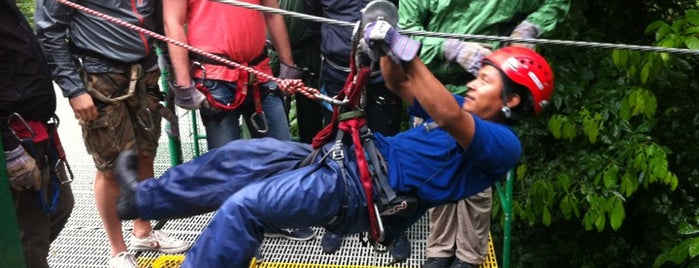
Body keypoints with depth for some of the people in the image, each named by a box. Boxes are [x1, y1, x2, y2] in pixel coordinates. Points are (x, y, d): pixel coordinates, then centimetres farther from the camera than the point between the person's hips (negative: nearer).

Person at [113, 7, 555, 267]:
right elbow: (402, 88, 19)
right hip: (352, 159, 9)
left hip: (361, 189, -9)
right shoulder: (465, 109, 18)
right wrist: (386, 51, -1)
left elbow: (448, 118, -29)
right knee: (239, 156, 7)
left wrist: (406, 52, -34)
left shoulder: (503, 145, -9)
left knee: (242, 206, -16)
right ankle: (142, 198, 22)